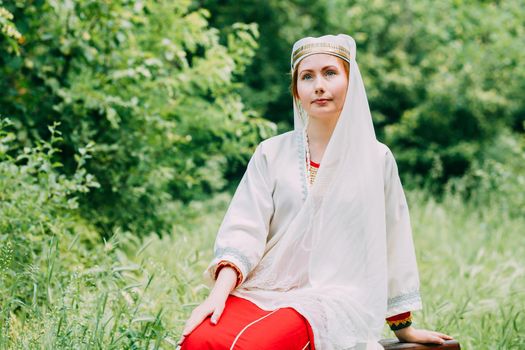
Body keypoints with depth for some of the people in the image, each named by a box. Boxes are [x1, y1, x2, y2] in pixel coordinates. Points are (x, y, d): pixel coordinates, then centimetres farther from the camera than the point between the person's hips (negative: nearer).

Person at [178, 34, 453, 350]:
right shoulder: (271, 153, 10)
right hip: (264, 289, 2)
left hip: (335, 297, -2)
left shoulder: (376, 158, 9)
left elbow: (393, 245, 14)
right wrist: (218, 294, -17)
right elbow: (244, 229, 0)